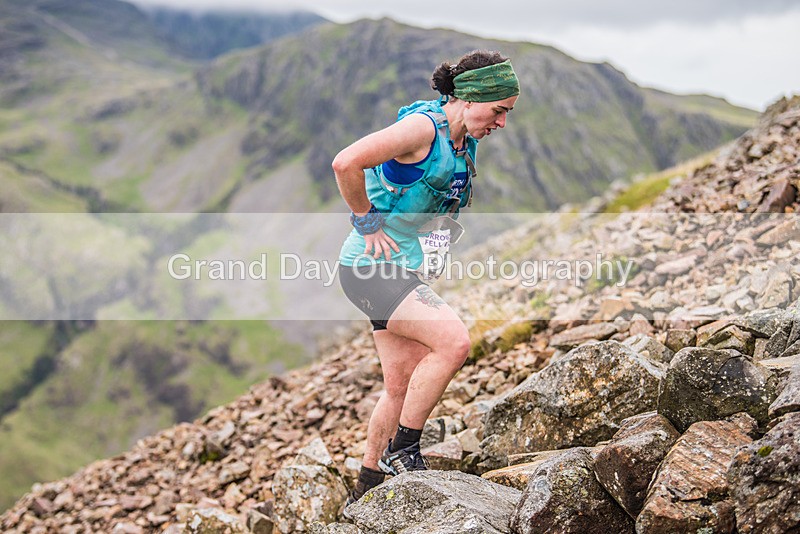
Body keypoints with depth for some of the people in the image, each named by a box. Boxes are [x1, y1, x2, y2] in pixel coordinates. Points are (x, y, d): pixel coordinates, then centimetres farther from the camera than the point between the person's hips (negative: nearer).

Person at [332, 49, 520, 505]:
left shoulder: (466, 140, 11)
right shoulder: (423, 127, -18)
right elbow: (346, 163, -29)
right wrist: (367, 224, -19)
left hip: (409, 272, 9)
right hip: (373, 266, -9)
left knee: (404, 386, 9)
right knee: (454, 342, -22)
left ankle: (365, 494, 21)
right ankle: (402, 451, -8)